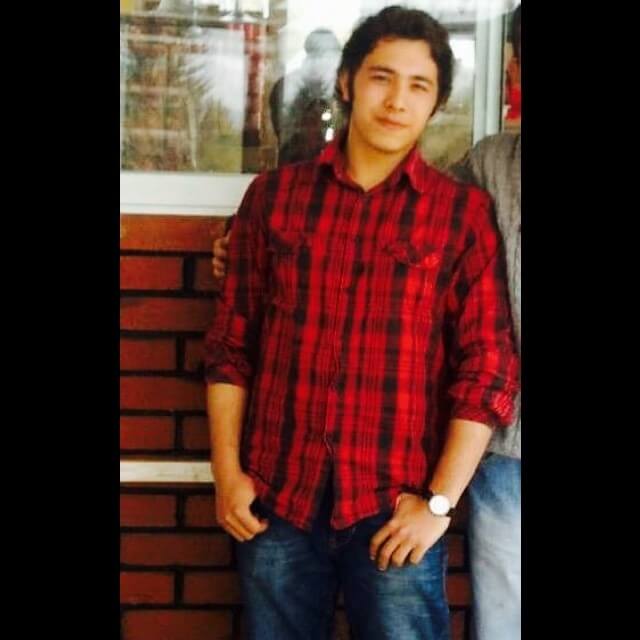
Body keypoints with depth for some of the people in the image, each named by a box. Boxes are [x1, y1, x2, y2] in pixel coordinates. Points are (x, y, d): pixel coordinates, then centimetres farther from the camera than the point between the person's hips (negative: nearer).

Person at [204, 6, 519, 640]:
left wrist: (439, 501, -8)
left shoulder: (464, 213, -1)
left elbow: (489, 369, -3)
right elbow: (231, 343, 7)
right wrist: (227, 471, 1)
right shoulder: (274, 195, 5)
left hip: (395, 508, -1)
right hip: (276, 499, 2)